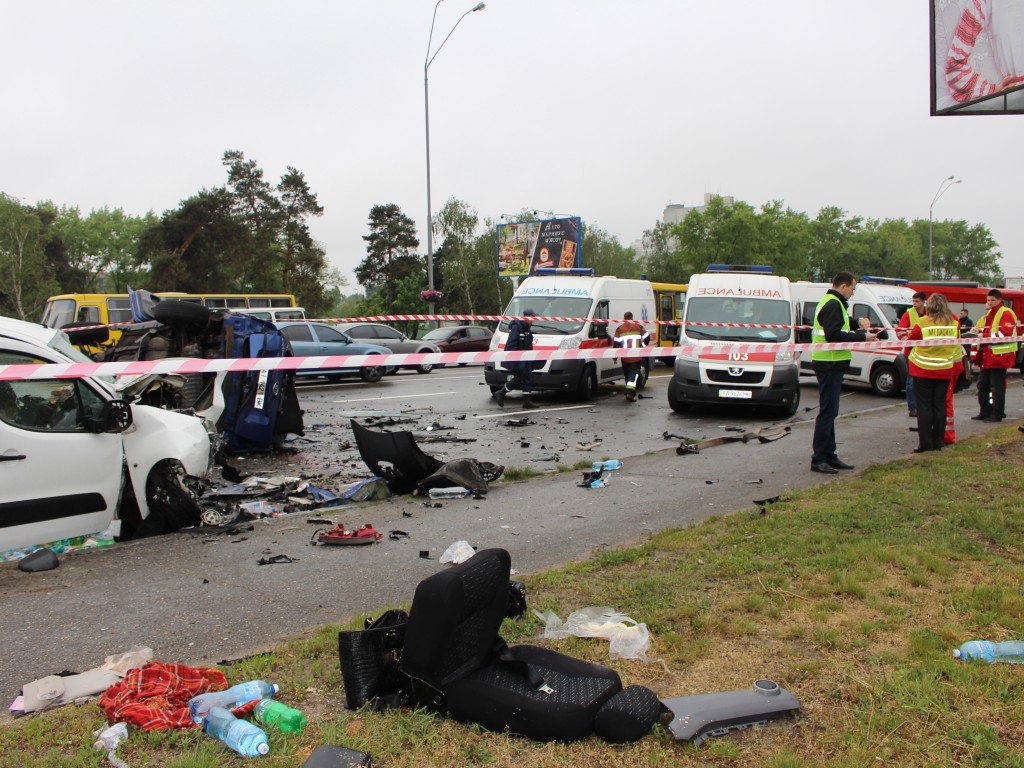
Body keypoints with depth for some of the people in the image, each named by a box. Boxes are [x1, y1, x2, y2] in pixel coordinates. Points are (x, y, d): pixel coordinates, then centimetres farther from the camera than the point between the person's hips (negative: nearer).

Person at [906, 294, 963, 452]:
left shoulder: (922, 323, -14)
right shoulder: (954, 324, -2)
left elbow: (909, 342, -1)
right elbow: (957, 347, 10)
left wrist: (909, 356, 19)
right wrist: (956, 367, 24)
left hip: (923, 371, -3)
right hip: (944, 371, 3)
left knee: (924, 406, 3)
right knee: (940, 405, 10)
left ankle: (925, 442, 2)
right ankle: (938, 441, 14)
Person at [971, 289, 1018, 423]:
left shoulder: (1006, 313, -10)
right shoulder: (989, 314, 19)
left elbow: (1005, 333, -21)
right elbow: (983, 329, 24)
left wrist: (985, 336, -21)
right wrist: (979, 330, 1)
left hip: (999, 356, -9)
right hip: (987, 356, 9)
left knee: (997, 386, -4)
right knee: (983, 385, 12)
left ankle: (997, 414, 3)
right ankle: (985, 412, 21)